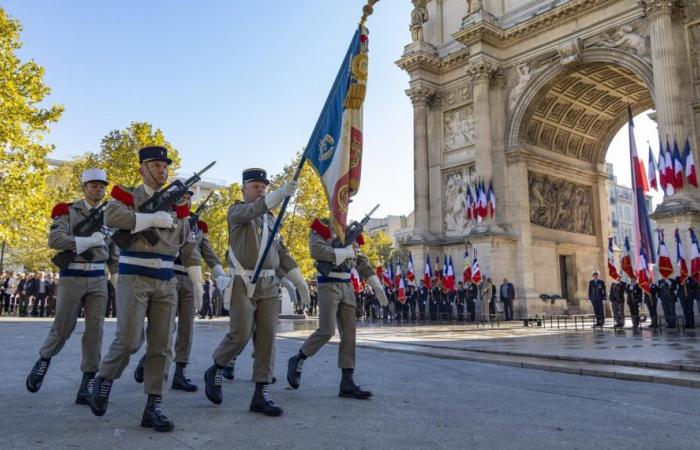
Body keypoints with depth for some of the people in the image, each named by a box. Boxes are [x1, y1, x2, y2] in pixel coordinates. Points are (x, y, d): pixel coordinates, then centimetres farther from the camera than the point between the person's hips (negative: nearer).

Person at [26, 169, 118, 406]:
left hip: (98, 279, 3)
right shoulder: (67, 211, 0)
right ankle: (43, 362, 37)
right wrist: (88, 240, -20)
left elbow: (113, 252, 14)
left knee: (95, 331, -1)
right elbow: (54, 240, -15)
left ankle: (88, 384, 6)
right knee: (62, 329, 7)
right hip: (72, 277, -3)